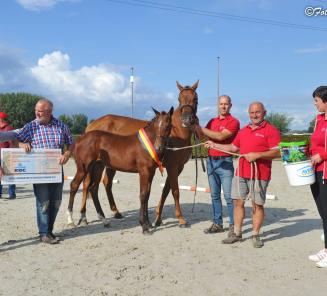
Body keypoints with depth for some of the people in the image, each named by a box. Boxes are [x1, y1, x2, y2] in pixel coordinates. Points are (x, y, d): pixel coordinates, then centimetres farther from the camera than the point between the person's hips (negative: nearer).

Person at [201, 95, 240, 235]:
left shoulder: (233, 122, -6)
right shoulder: (212, 121, 14)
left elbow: (220, 136, -20)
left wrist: (201, 129, -15)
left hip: (225, 162, -6)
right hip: (211, 161, 6)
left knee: (229, 196, -4)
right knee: (215, 195, 11)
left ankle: (234, 225, 5)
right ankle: (217, 224, 20)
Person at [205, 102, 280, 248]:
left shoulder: (271, 130, -5)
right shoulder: (243, 130, 17)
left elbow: (277, 152, -13)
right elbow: (233, 147, 25)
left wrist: (257, 155, -21)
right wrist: (214, 145, 23)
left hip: (259, 175, -6)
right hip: (241, 173, 6)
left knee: (257, 205, 2)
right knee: (238, 202, 9)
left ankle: (255, 235, 15)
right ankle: (237, 233, 20)